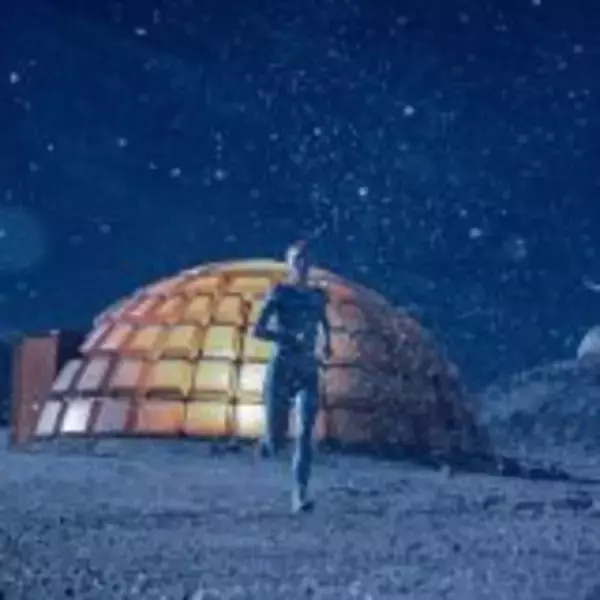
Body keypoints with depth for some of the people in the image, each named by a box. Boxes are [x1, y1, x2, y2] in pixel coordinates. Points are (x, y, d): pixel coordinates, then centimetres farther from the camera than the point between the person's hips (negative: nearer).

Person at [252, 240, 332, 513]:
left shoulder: (318, 296, 10)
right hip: (281, 370, -3)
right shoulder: (279, 292, -2)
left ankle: (300, 496, -14)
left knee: (305, 434, -13)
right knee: (276, 441, 0)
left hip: (308, 373, 3)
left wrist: (327, 342, 14)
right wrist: (291, 339, -22)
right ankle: (270, 440, 38)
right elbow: (257, 330, -11)